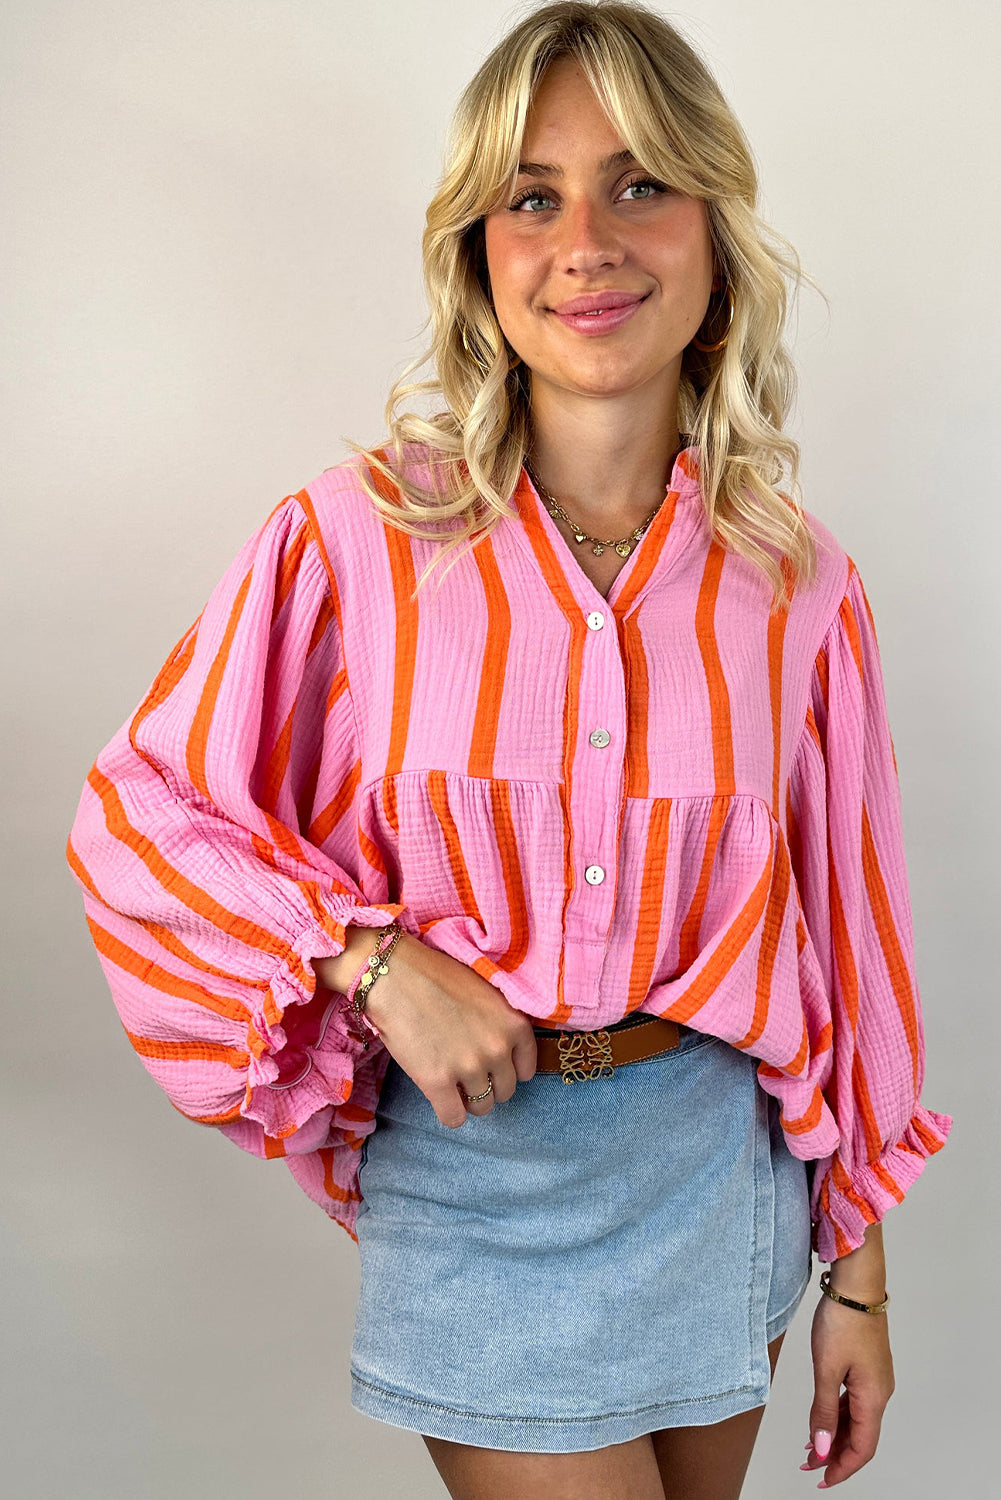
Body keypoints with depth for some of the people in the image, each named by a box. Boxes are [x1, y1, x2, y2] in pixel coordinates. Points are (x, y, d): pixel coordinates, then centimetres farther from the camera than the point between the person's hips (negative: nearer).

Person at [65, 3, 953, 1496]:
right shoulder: (355, 537, -12)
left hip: (716, 1159, 3)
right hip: (468, 1167, -2)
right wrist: (372, 958, -19)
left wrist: (859, 1277, 7)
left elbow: (846, 937, 2)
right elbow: (137, 816, -5)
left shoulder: (798, 583, -5)